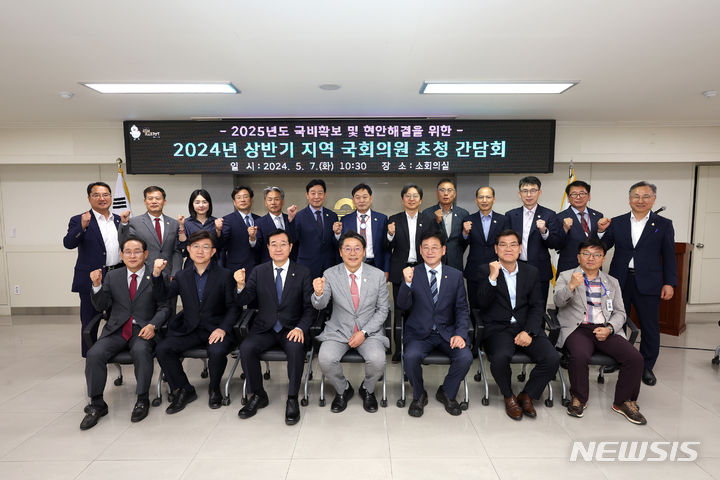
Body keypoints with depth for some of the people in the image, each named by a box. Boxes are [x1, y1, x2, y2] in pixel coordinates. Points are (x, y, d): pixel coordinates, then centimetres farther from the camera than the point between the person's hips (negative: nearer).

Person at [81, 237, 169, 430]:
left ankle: (142, 400, -13)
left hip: (143, 330, -3)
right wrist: (97, 285, -9)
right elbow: (102, 306, 8)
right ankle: (97, 404, -1)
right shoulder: (112, 276, 13)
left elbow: (164, 307, 0)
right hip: (116, 330, 4)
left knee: (141, 350, -33)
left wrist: (152, 325, -17)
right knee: (94, 354, -21)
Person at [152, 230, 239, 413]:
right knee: (162, 349, -17)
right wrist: (157, 274, -14)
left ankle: (214, 389, 2)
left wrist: (223, 329, -17)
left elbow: (232, 307, -2)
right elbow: (163, 294, 2)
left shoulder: (225, 275, -1)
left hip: (216, 329, -4)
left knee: (217, 352, -31)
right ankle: (184, 390, 4)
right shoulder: (182, 276, 11)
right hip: (189, 330, 4)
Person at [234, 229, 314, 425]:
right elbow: (244, 301, 3)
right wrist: (241, 285, -18)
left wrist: (300, 328, -18)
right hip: (264, 328, 2)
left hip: (291, 328, -2)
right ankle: (258, 396, -1)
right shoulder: (259, 271, 6)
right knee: (246, 348, -24)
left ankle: (292, 399, -13)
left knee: (296, 348, -32)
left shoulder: (302, 273, 0)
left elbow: (309, 308, -1)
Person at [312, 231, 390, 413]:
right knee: (325, 359, -25)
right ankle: (343, 390, 9)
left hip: (369, 331, 0)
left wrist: (364, 332, -12)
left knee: (377, 360, -27)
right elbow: (320, 305, -12)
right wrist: (319, 293, -37)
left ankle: (367, 390, 9)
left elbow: (383, 309, 0)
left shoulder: (378, 275, -4)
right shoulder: (330, 274, -5)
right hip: (338, 330, 1)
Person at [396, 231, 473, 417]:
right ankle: (419, 395, 5)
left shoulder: (455, 275, 5)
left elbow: (462, 309, 6)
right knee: (410, 356, -28)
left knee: (465, 357, -23)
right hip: (419, 333, -1)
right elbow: (403, 305, -11)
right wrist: (407, 283, -29)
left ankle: (446, 393, 9)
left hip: (447, 332, 2)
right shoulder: (412, 273, -1)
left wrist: (460, 334, -10)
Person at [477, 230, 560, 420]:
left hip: (527, 327, 3)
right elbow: (482, 305, -8)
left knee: (552, 358, -21)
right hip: (498, 328, -3)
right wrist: (492, 277, -20)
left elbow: (537, 307, 8)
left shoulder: (531, 272, 12)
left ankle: (527, 395, 7)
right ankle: (509, 396, 2)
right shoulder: (486, 271, 2)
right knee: (500, 357, -32)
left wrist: (529, 332, -8)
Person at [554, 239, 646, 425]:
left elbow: (620, 313, 15)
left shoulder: (612, 282, 20)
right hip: (577, 328, -3)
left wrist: (609, 328, -6)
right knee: (580, 356, -32)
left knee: (635, 358, -19)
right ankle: (579, 398, -6)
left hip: (606, 330, 4)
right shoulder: (566, 276, 9)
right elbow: (558, 301, -8)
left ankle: (623, 401, 4)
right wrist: (571, 286, -29)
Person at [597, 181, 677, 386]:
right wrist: (602, 231, -14)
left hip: (648, 283, -1)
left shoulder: (664, 224, 3)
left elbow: (669, 256, 3)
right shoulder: (617, 222, 4)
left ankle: (647, 367, 22)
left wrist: (669, 283, -2)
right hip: (620, 281, 1)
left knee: (650, 327, 7)